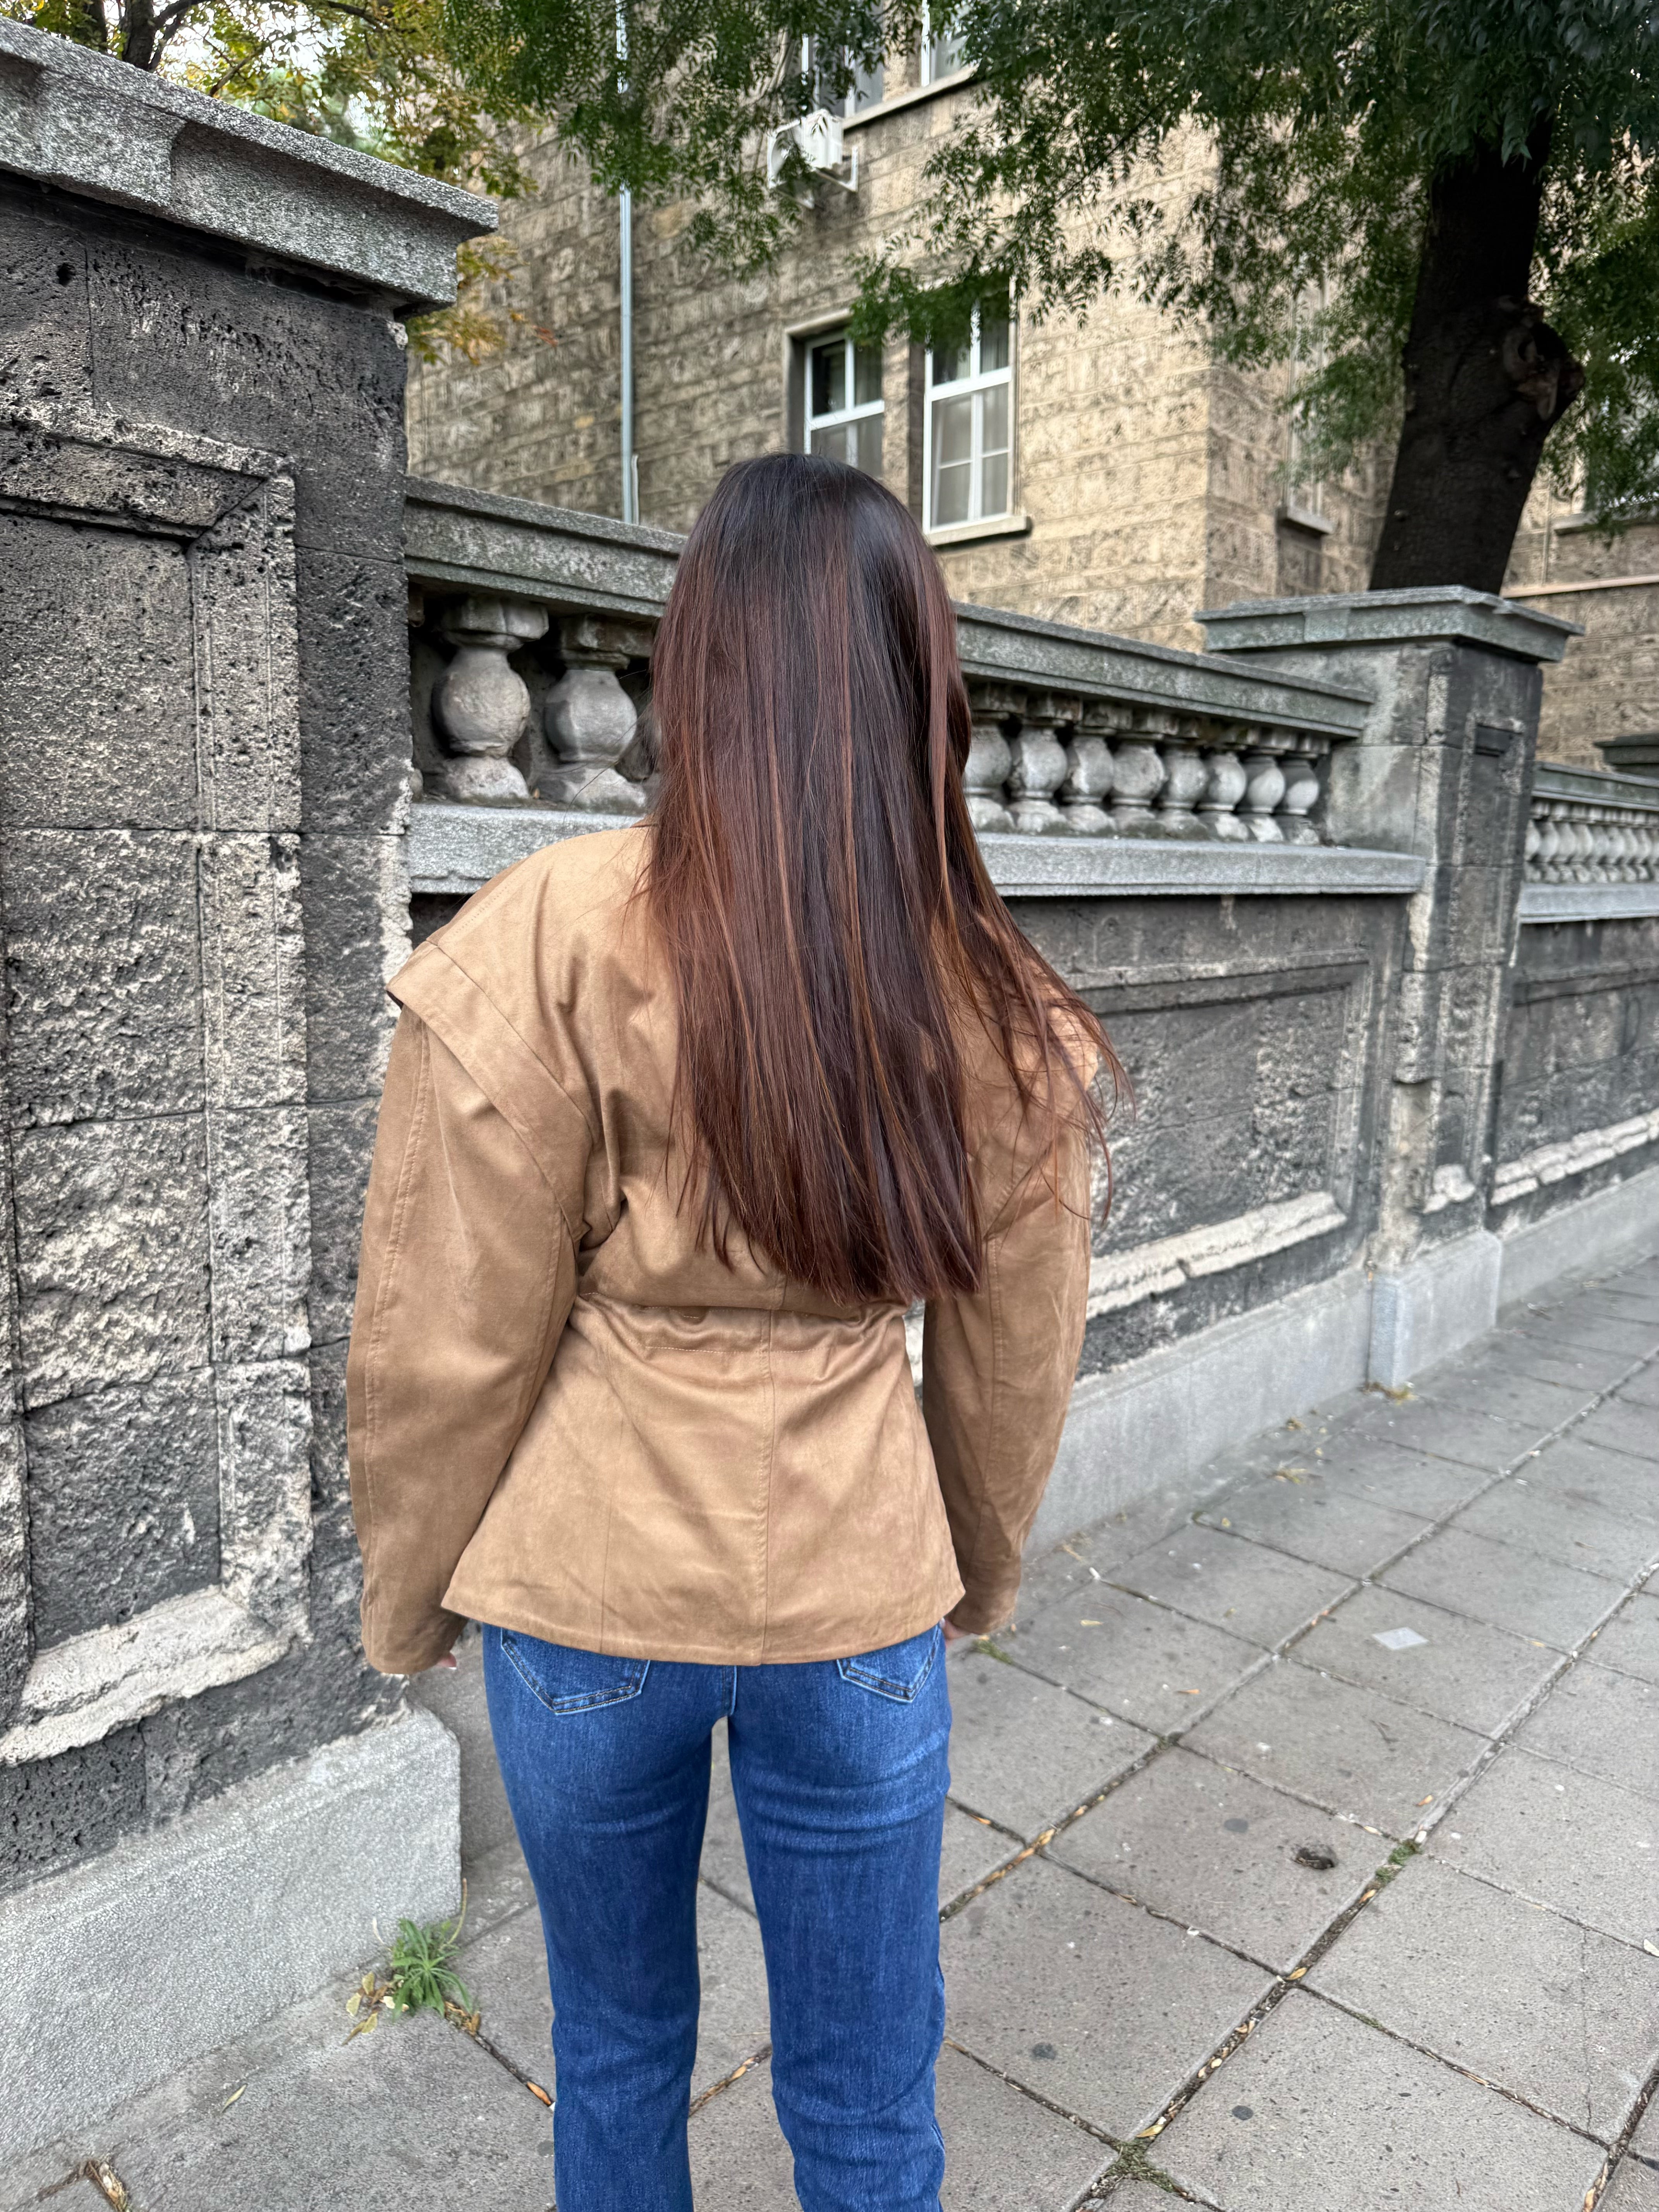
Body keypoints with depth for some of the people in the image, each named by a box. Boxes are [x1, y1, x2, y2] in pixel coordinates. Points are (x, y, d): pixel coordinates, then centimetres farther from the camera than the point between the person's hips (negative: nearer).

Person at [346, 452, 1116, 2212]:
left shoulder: (558, 936, -19)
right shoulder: (1006, 1008, -8)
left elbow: (448, 1341, -13)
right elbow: (1015, 1361, 2)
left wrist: (407, 1591, 4)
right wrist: (983, 1569, 19)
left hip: (589, 1591, -1)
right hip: (862, 1604, 2)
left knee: (616, 2040, 26)